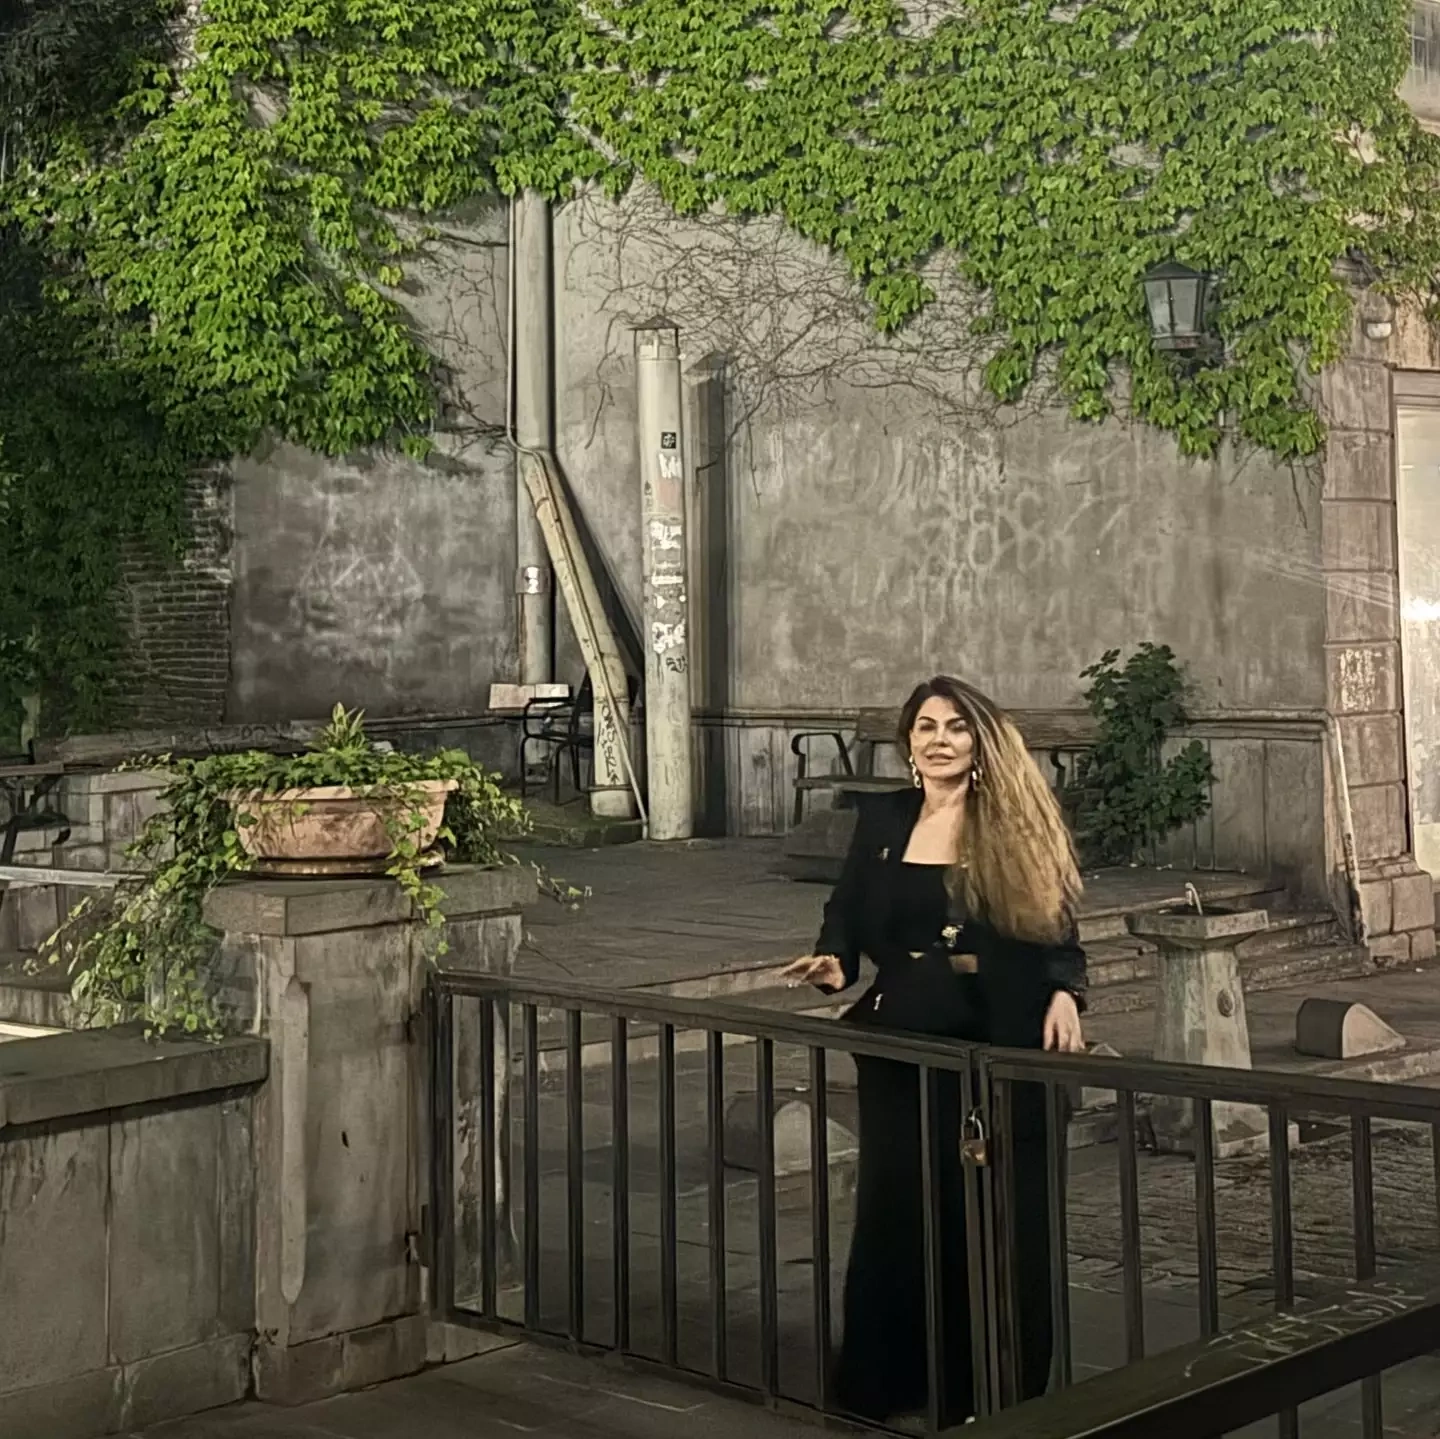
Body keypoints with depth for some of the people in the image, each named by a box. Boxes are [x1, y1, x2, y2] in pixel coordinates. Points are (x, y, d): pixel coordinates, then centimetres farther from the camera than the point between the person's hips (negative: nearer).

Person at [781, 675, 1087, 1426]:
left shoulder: (1015, 823, -3)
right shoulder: (881, 819, 7)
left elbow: (1056, 927, -4)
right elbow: (847, 912, 12)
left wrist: (1064, 994, -22)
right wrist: (834, 962, -8)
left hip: (997, 1048, -3)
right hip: (900, 1043, 3)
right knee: (891, 1211, 9)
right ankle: (877, 1386, 22)